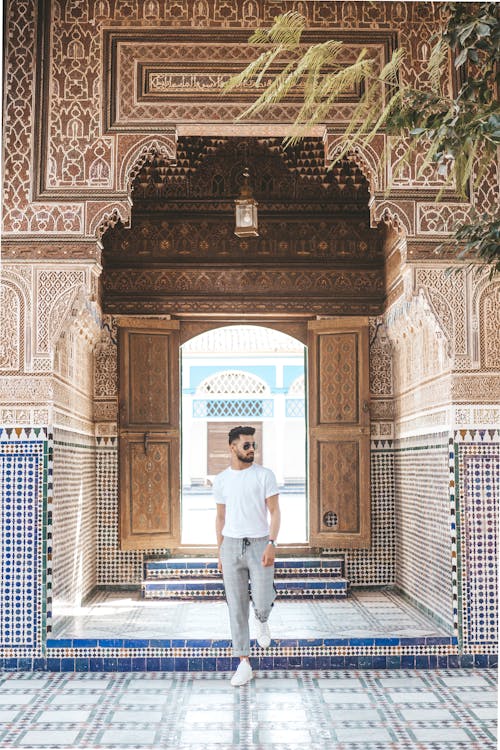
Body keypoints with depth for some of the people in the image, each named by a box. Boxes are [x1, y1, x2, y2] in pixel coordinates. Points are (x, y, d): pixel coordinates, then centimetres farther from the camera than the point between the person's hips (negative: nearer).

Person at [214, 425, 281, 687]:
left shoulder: (265, 475, -2)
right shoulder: (221, 480, 7)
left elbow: (274, 512, -5)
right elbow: (221, 518, 14)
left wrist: (271, 544, -17)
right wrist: (220, 553, 12)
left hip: (259, 545, -2)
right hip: (231, 547, 2)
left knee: (262, 603, -8)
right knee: (236, 607, 2)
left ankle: (262, 621, 31)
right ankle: (244, 664, 11)